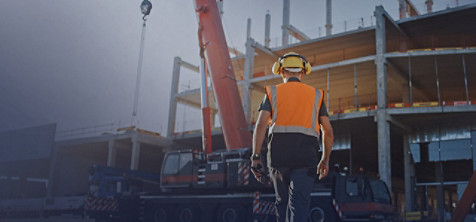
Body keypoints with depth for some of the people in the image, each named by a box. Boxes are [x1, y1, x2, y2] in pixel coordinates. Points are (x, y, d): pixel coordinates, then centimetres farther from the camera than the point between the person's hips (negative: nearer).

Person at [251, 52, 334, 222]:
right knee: (299, 202, -7)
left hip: (278, 152, 1)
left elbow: (261, 124, -3)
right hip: (306, 155, 0)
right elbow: (328, 131, 10)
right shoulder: (316, 94, 17)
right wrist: (325, 160, 21)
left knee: (282, 201, 18)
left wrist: (255, 157, -5)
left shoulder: (273, 93, 13)